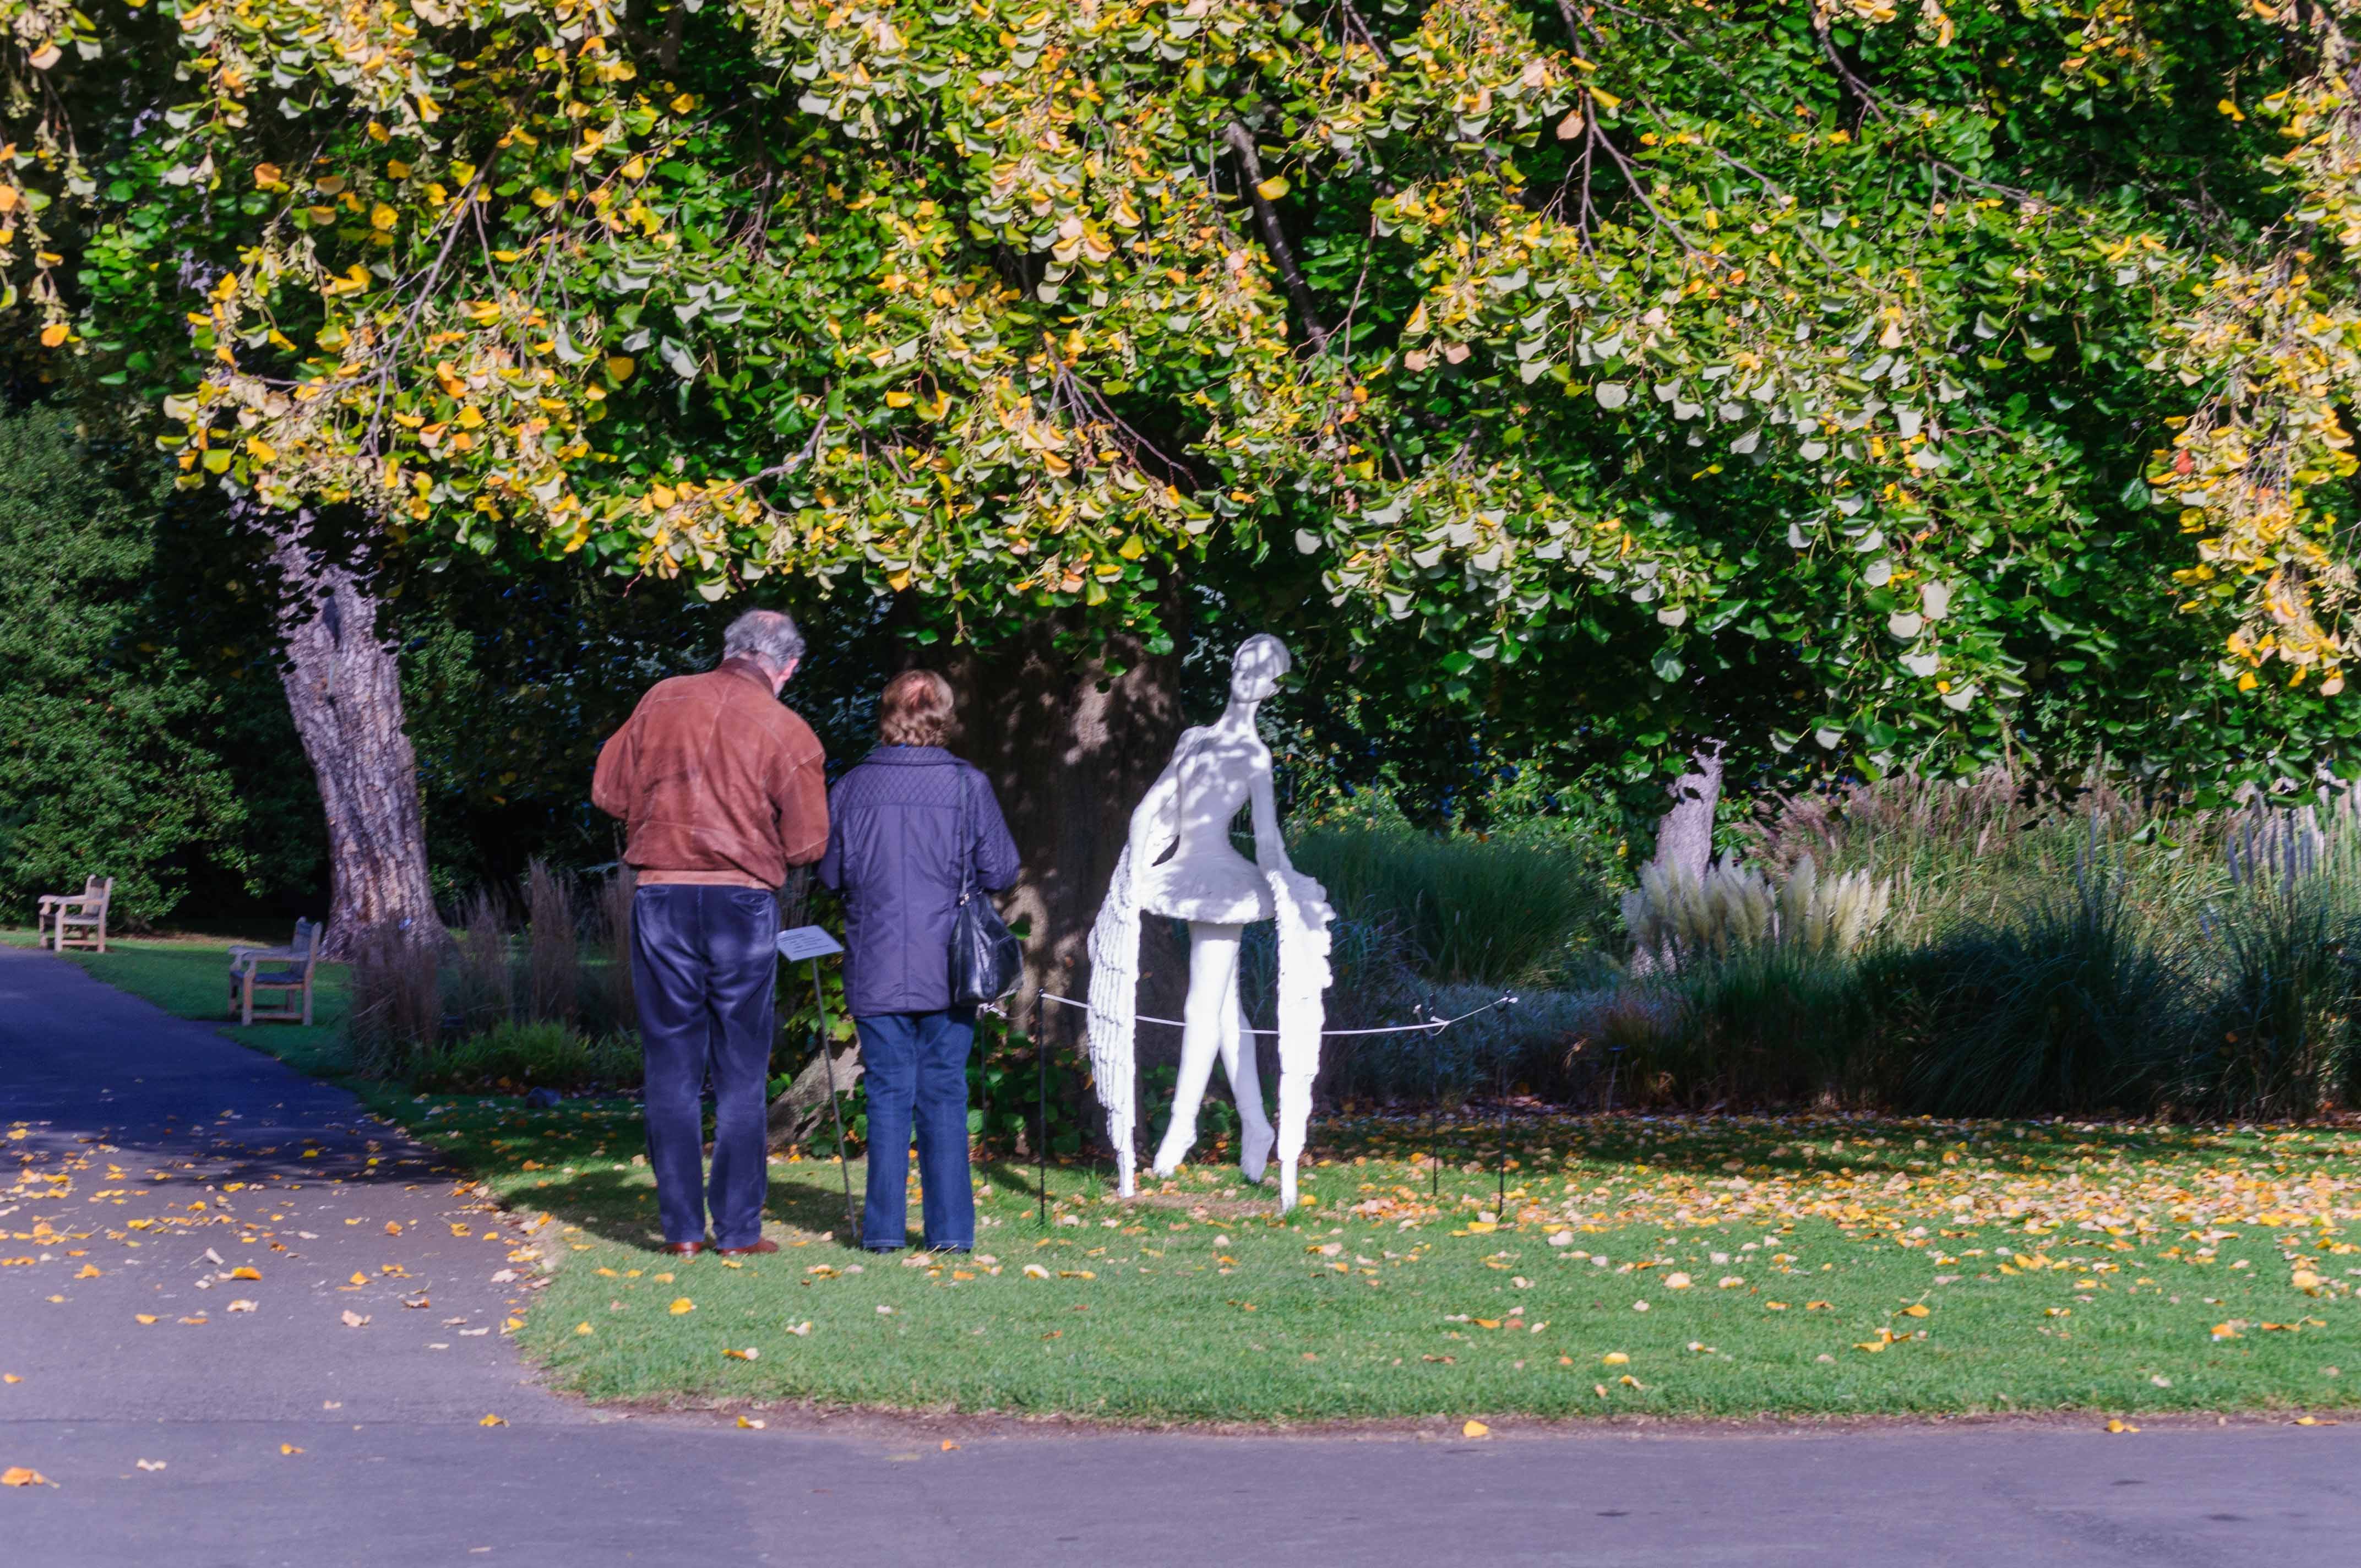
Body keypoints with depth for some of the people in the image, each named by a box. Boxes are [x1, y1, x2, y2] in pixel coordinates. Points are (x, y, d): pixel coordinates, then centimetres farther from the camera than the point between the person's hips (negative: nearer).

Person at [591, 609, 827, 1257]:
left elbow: (609, 793, 7)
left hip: (662, 895, 2)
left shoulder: (663, 700, 3)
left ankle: (682, 1227, 7)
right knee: (741, 1074, 7)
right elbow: (807, 845, -3)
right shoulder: (788, 732, -5)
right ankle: (739, 1228, 6)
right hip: (744, 902, -2)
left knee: (672, 1067, 7)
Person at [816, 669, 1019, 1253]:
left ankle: (885, 1227, 6)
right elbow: (1001, 873, -3)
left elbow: (829, 873, 6)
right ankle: (950, 1228, 5)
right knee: (944, 1095, 6)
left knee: (889, 1095, 6)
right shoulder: (968, 786, -5)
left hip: (876, 973, 1)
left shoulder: (852, 788, -2)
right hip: (948, 971, -1)